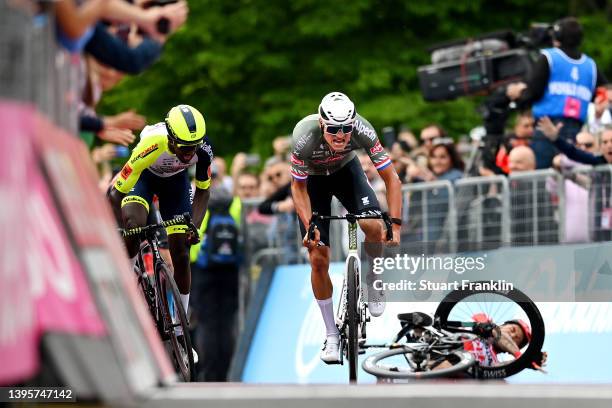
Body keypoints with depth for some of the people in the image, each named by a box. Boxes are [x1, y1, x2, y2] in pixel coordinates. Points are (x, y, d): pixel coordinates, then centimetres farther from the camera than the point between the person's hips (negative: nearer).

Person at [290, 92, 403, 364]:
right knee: (318, 259, -7)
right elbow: (298, 187, -20)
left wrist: (395, 226, -34)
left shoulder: (363, 131, -34)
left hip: (346, 169, 1)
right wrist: (309, 226, -31)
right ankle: (332, 336, 7)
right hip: (312, 178, -1)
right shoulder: (304, 138, -37)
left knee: (374, 227, -27)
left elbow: (391, 178, -26)